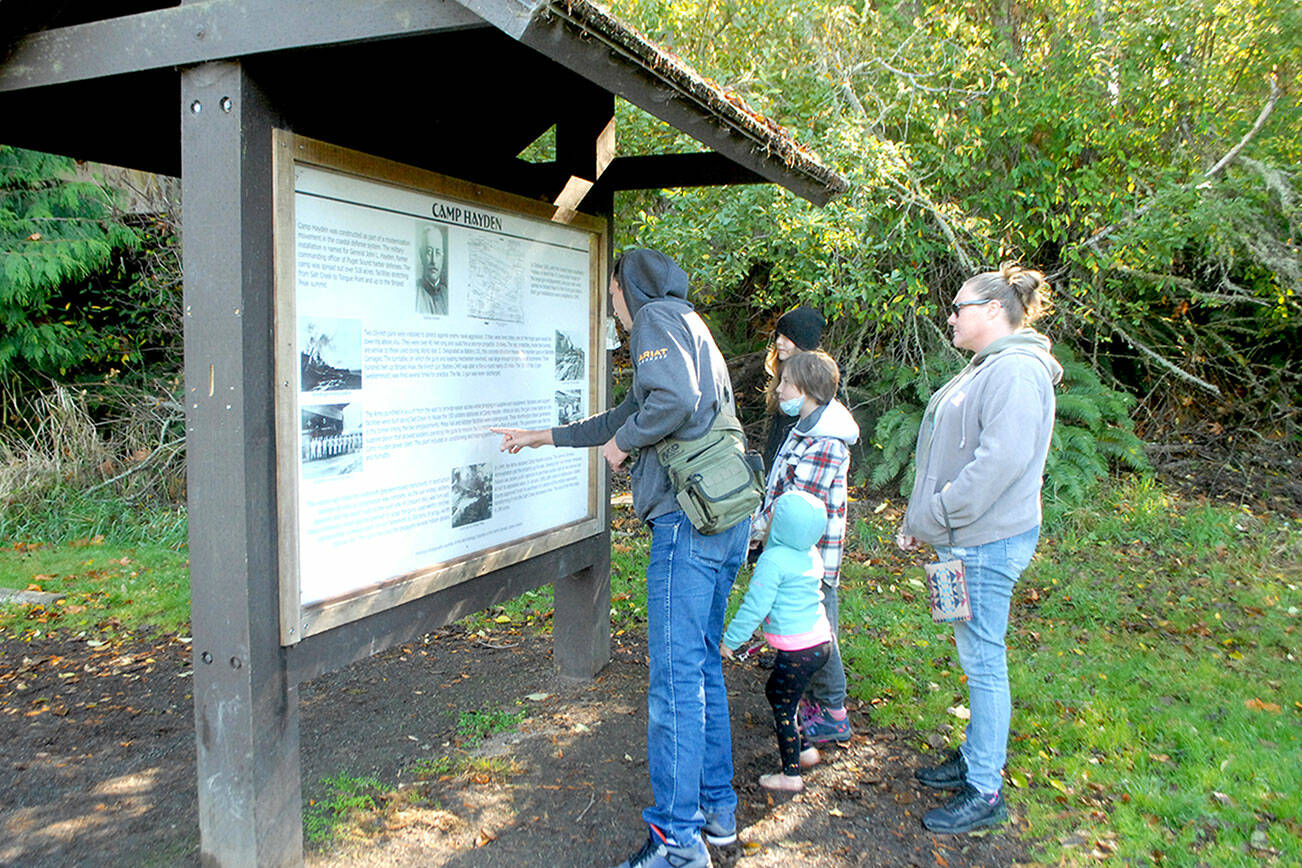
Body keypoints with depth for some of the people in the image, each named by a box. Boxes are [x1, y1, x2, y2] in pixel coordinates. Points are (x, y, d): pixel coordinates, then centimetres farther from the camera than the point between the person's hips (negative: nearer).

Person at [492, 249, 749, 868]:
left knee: (675, 677, -5)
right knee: (703, 665, 16)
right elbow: (630, 415, 34)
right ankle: (716, 809, 26)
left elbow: (675, 399, -24)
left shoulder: (657, 318, -3)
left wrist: (623, 442, -5)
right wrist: (541, 437, 40)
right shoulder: (689, 329, 26)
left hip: (689, 520, -10)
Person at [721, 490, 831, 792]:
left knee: (783, 708, 6)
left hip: (798, 650, -9)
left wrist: (730, 640, -7)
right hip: (820, 640, 9)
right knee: (775, 690, 24)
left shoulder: (774, 560, -19)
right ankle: (803, 750, 33)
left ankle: (791, 774, 15)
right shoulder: (811, 554, 6)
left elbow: (755, 606, -16)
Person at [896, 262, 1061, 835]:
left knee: (982, 660, -2)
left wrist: (933, 518, -19)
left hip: (988, 543, -10)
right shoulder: (987, 368, 18)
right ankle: (975, 758, 32)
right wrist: (922, 520, 14)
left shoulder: (1017, 369, -16)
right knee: (976, 656, 18)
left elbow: (1003, 459, -26)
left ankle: (985, 793, 9)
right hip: (968, 538, 10)